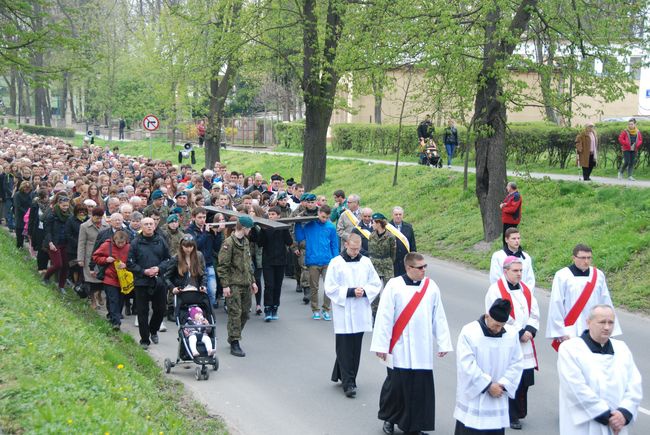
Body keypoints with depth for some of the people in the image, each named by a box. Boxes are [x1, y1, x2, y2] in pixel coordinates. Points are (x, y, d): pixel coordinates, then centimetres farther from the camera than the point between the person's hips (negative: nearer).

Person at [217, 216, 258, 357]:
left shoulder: (245, 242, 15)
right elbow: (222, 266, -14)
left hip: (245, 284, 8)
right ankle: (235, 344, -6)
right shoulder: (229, 243, -12)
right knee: (235, 313, -8)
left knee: (245, 312, 11)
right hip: (234, 284, -8)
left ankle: (233, 337, 27)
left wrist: (252, 281, 20)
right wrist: (225, 285, -17)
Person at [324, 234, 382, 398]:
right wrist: (350, 292, -15)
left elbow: (376, 284, 10)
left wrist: (364, 291, -10)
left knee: (355, 348, 9)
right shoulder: (336, 263, -4)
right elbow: (329, 288, -6)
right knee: (345, 348, -6)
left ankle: (340, 376, 24)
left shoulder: (366, 262, 6)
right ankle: (348, 383, -5)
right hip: (343, 312, -4)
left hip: (360, 312, 4)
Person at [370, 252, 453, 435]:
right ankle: (389, 418, 27)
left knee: (421, 388, 2)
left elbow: (439, 317, 6)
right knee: (396, 385, 5)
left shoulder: (431, 287, 3)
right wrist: (381, 345, -7)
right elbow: (384, 317, -6)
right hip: (400, 348, -3)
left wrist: (443, 343, 4)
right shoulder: (394, 286, -7)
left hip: (423, 349, 3)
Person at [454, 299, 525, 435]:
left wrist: (503, 384, -10)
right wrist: (488, 385, -15)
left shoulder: (511, 334, -1)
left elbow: (517, 363, 4)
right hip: (473, 401, -4)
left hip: (498, 402, 4)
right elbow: (467, 366, -16)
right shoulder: (468, 332, -13)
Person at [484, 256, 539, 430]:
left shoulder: (526, 290, 11)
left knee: (524, 380, 6)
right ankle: (512, 416, 6)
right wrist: (518, 334, -13)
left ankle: (518, 412, 21)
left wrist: (530, 331, -7)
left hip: (525, 345, 6)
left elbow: (534, 314, 12)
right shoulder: (495, 290, -9)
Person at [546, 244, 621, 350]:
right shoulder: (562, 276, -6)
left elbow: (606, 303, 8)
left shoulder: (598, 275, 5)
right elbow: (556, 306, -5)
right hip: (571, 333, -3)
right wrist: (561, 333, -7)